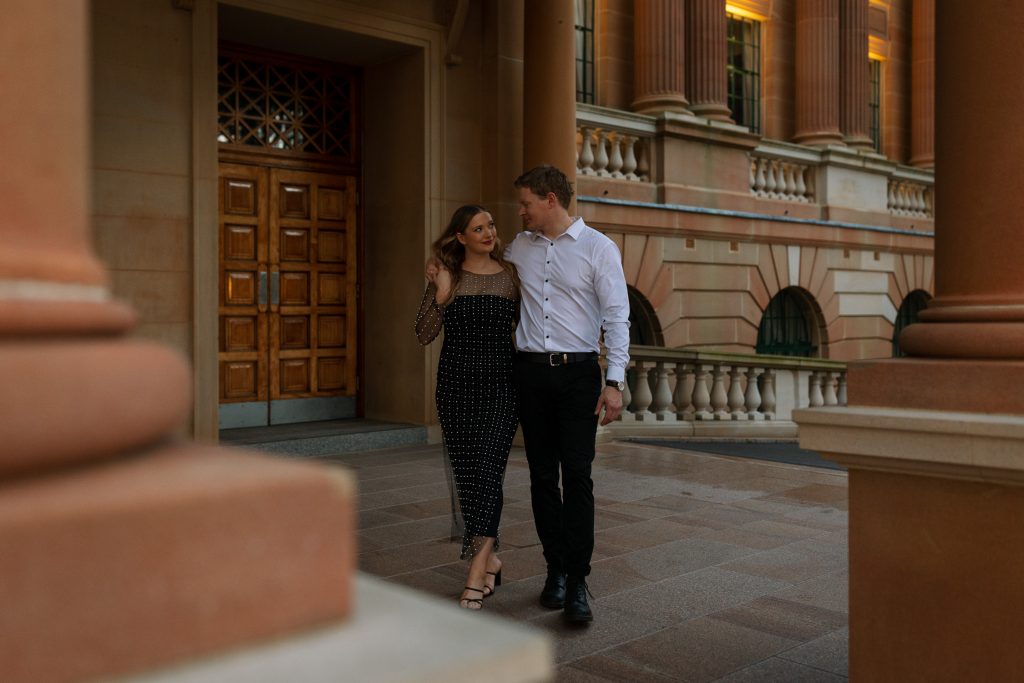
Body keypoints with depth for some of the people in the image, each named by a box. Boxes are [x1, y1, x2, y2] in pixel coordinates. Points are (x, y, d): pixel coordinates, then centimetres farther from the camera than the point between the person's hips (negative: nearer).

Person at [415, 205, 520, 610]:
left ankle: (475, 578, -11)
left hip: (500, 385, -1)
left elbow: (524, 329, 10)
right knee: (466, 473, 7)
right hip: (455, 384, 2)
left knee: (487, 470, -12)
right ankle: (489, 559, 26)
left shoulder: (510, 275, 4)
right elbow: (424, 335, -2)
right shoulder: (445, 276, 4)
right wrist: (441, 293, -13)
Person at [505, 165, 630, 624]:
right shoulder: (519, 247, 11)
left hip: (578, 373, -4)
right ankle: (555, 569, 19)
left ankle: (577, 583, -3)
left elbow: (617, 317, -6)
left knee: (577, 476, -8)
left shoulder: (598, 248, -2)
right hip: (530, 371, 4)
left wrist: (614, 382, -12)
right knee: (542, 477, 8)